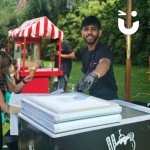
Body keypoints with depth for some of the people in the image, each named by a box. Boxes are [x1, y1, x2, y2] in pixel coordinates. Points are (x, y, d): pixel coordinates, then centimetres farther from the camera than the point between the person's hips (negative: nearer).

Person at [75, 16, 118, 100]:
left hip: (108, 98, -7)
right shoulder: (85, 52, 1)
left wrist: (94, 74, -64)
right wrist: (81, 84, -2)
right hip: (93, 97, 7)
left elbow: (105, 63, -44)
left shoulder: (104, 49, -21)